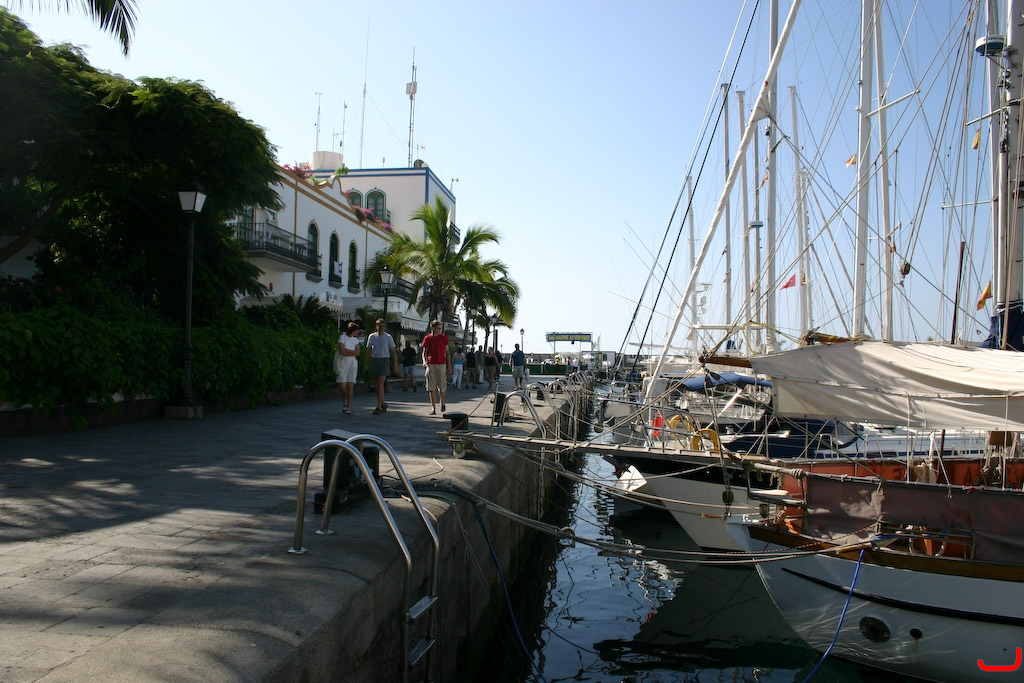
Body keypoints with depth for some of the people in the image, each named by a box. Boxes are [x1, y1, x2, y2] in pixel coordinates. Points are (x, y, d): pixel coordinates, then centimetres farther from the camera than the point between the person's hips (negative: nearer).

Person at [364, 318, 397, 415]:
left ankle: (378, 407, -15)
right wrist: (367, 363, 8)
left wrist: (395, 364, 0)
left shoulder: (388, 337, 3)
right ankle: (383, 403, 22)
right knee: (377, 384, 7)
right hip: (374, 361, 4)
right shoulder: (371, 337, 10)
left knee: (380, 384, -13)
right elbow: (368, 351, 14)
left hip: (384, 361, -4)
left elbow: (393, 351, 6)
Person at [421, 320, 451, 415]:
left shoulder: (443, 337, 4)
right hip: (430, 365, 0)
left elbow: (447, 352, 7)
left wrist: (449, 366, 3)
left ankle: (442, 403, 27)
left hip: (441, 364, 0)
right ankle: (433, 407, 4)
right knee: (431, 387, 0)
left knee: (442, 387, 3)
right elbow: (424, 352, 8)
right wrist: (424, 361, -12)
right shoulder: (427, 338, 3)